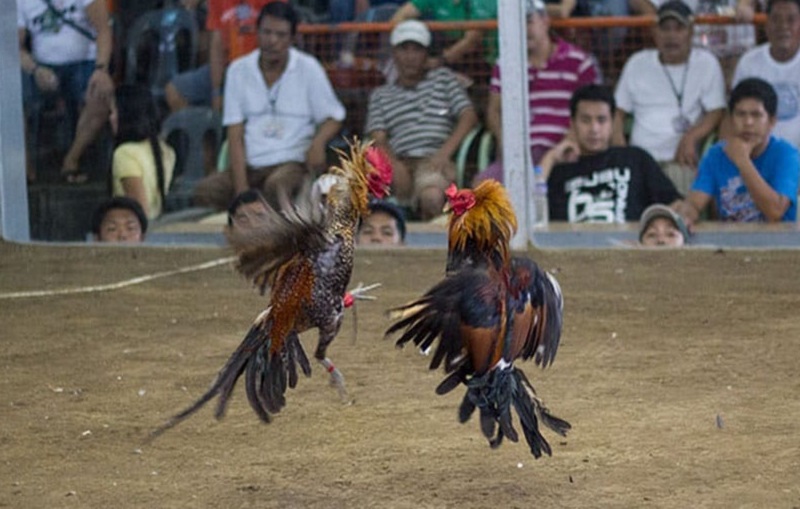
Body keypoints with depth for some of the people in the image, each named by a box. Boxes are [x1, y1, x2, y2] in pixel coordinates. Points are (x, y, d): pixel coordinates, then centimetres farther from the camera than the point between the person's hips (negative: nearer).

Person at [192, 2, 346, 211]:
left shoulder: (308, 68, 5)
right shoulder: (238, 70, 9)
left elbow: (333, 118, 9)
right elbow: (235, 134, 4)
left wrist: (318, 142, -17)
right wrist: (241, 190, -9)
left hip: (293, 162, -2)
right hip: (250, 165, 2)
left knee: (277, 185, -38)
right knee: (205, 190, -27)